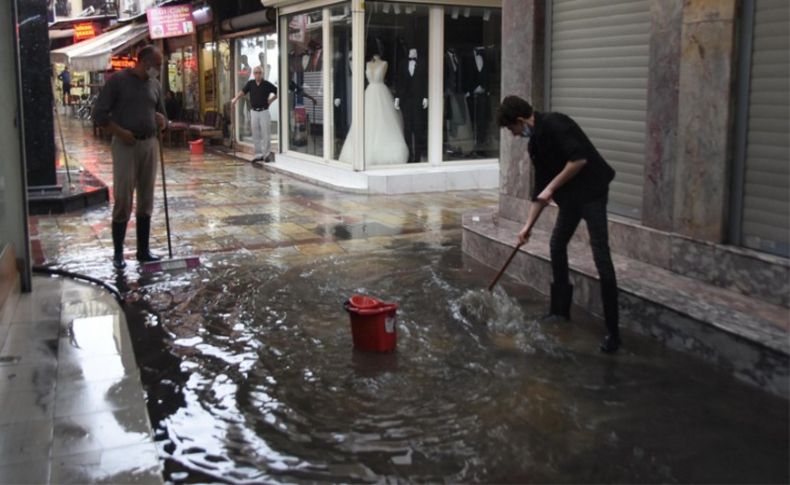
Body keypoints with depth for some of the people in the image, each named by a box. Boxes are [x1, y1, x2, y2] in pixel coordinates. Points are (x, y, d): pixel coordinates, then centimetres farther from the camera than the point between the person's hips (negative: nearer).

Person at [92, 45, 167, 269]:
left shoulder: (155, 85, 11)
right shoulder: (118, 80, -5)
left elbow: (162, 115, 20)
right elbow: (99, 113, -6)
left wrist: (162, 121, -3)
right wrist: (120, 131, -17)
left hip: (150, 144, 5)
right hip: (125, 145, -5)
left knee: (146, 200, 8)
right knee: (122, 199, -4)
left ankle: (143, 250, 17)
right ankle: (118, 253, 5)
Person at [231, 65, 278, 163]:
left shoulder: (267, 84, -3)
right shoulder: (250, 83, 4)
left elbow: (277, 92, 5)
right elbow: (243, 91, -4)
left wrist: (271, 100, -2)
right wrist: (235, 98, -18)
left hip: (264, 112, -3)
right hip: (254, 112, 3)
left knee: (265, 134, -3)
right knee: (256, 135, 7)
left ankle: (267, 154, 4)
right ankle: (259, 154, 14)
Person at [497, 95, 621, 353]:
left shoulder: (554, 124, -16)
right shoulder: (535, 143, 12)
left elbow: (580, 159, -25)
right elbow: (540, 186, 16)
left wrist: (552, 187, -17)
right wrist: (528, 225, 15)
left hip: (592, 191, -10)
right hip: (571, 196, 10)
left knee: (601, 256, -11)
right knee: (557, 244, 17)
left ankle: (613, 331, -9)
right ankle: (561, 309, 31)